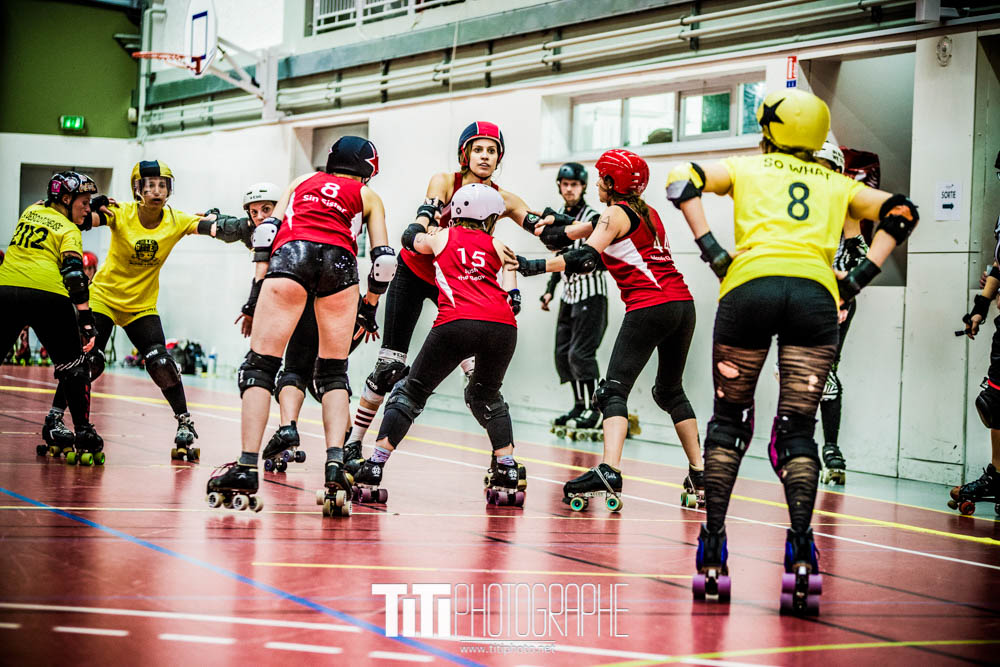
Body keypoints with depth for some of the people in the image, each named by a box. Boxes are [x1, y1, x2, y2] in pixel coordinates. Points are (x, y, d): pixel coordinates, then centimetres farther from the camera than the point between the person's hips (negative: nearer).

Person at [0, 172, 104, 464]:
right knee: (74, 366, 9)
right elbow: (74, 276, -6)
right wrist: (87, 322, -7)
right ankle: (84, 436, 8)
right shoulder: (69, 231, 8)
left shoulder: (31, 211, 23)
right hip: (47, 296, -4)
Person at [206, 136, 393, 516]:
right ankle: (335, 464, -7)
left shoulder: (303, 181, 32)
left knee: (260, 366, 1)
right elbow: (383, 259, 17)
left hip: (291, 253, 0)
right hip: (340, 259, 0)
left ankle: (246, 470, -10)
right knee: (333, 373, 11)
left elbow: (268, 227, 18)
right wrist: (370, 305, 30)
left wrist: (258, 284, 16)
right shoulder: (368, 196, 29)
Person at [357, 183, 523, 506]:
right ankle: (508, 476, 21)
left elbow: (411, 240, 48)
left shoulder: (441, 237, 25)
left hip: (456, 322, -2)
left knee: (411, 392, 13)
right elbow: (512, 299, 18)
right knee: (486, 396, 28)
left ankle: (372, 473, 3)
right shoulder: (498, 247, 26)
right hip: (502, 327, 2)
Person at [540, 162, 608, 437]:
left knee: (580, 353, -12)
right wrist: (550, 288, 21)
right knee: (563, 353, 7)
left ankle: (593, 412, -6)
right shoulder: (559, 216, 12)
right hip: (568, 294, 8)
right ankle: (580, 406, 17)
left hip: (590, 294, -8)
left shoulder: (593, 218, -12)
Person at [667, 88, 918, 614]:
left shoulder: (745, 168, 23)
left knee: (730, 419, 12)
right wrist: (858, 278, 10)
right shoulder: (837, 185, 28)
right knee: (797, 429, 4)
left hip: (751, 284, -1)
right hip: (815, 292, 1)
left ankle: (712, 554, 9)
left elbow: (682, 181, 9)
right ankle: (801, 555, -14)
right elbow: (900, 211, 18)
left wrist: (712, 253, 5)